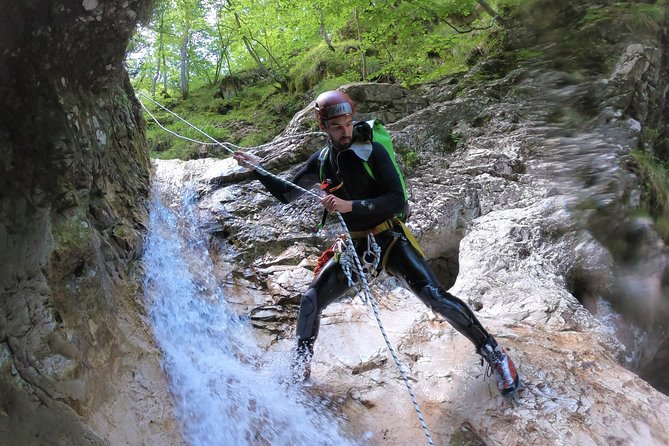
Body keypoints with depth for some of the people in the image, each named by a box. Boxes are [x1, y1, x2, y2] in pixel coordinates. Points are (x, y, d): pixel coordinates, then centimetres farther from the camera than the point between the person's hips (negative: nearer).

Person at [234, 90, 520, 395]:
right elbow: (287, 195, 15)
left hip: (390, 239, -5)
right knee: (310, 301, 0)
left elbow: (396, 200, -19)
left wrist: (351, 206, -29)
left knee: (435, 296, -18)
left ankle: (493, 353, -3)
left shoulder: (372, 152, -13)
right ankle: (299, 367, 21)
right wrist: (258, 170, 4)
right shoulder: (321, 161, 3)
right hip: (354, 245, 5)